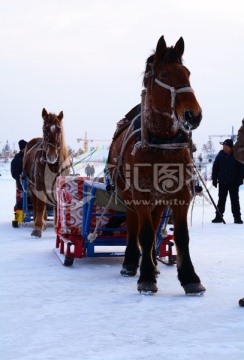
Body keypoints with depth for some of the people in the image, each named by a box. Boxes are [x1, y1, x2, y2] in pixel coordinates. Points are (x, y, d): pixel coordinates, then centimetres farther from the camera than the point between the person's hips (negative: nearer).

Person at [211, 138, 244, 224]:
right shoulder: (220, 155, 1)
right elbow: (215, 167, 5)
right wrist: (214, 179, 2)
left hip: (233, 182, -2)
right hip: (222, 182, 2)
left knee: (234, 200, 3)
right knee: (221, 200, 9)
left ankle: (237, 217, 8)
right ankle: (219, 217, 14)